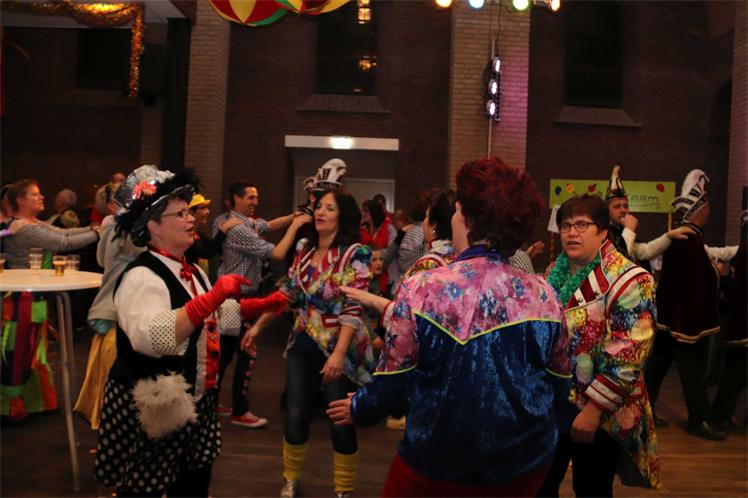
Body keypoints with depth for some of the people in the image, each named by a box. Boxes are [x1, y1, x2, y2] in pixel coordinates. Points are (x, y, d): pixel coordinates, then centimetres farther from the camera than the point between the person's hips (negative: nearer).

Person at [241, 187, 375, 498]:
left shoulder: (354, 254, -14)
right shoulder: (304, 249, 4)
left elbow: (353, 308, -21)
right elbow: (287, 293, 13)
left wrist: (338, 353, -29)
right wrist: (258, 326, 14)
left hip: (339, 349, -5)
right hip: (303, 346, 5)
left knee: (341, 423, 6)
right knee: (295, 416, 11)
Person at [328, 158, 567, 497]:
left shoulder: (423, 289, -20)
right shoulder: (544, 295, -10)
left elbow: (393, 381, -11)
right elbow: (557, 383, 3)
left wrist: (358, 409, 10)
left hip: (436, 465, -2)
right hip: (525, 465, 3)